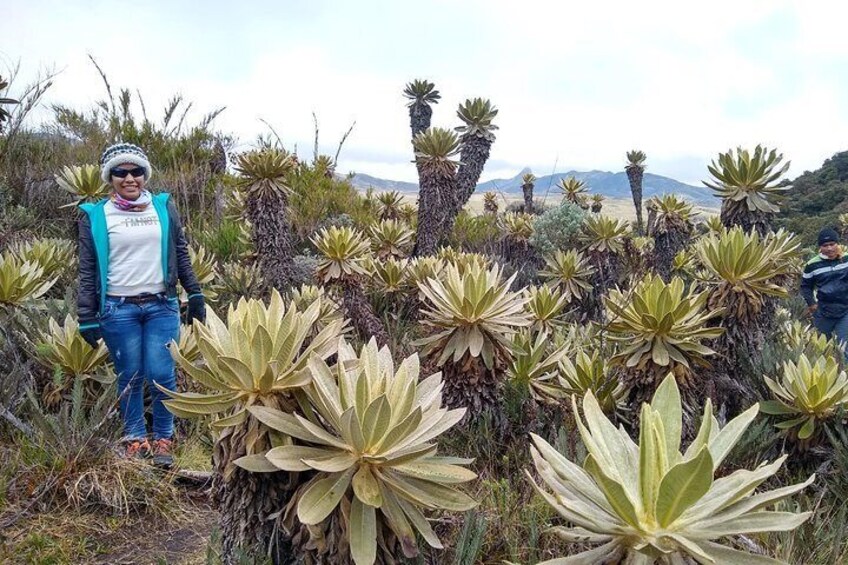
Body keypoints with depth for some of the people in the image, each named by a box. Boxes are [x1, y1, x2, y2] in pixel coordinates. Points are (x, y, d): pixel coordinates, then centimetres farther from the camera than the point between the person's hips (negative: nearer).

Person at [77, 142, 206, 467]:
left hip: (162, 306, 1)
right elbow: (87, 271, 3)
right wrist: (87, 318, -1)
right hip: (118, 309, 0)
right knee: (129, 378, 8)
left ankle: (163, 440, 15)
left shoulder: (164, 207, 7)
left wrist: (195, 295, 8)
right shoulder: (95, 216, 3)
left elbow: (181, 255, 13)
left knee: (161, 376, -2)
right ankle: (135, 439, 23)